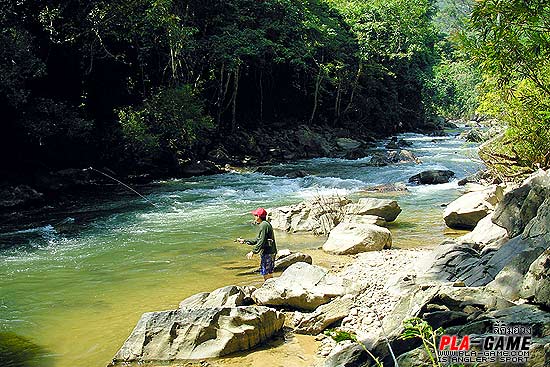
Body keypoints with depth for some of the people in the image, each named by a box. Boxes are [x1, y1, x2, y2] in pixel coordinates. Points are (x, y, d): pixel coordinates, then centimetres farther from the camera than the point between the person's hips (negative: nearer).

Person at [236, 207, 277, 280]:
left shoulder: (264, 225, -16)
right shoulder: (265, 224, 16)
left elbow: (261, 242, -22)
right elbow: (257, 240, 22)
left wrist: (253, 252, -21)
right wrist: (244, 241, 23)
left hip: (267, 253, -10)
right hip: (270, 253, 10)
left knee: (266, 273, -6)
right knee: (269, 273, 15)